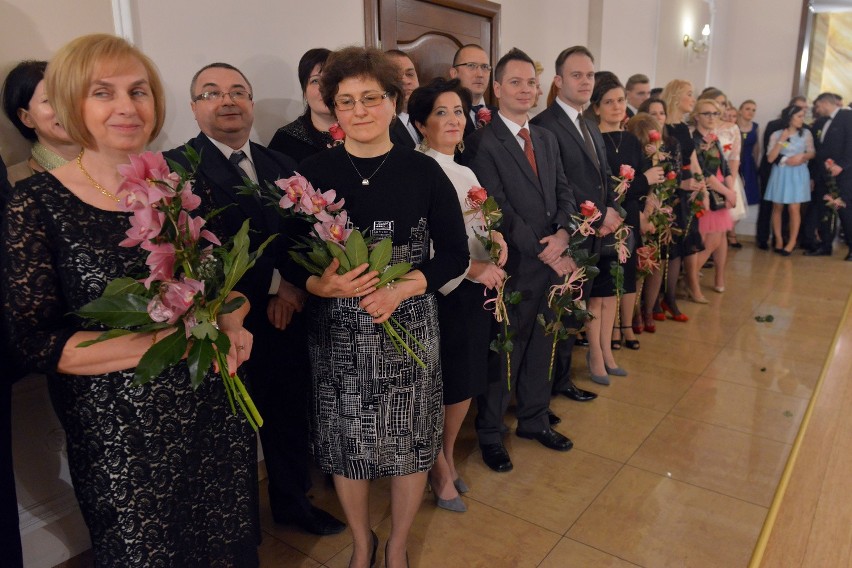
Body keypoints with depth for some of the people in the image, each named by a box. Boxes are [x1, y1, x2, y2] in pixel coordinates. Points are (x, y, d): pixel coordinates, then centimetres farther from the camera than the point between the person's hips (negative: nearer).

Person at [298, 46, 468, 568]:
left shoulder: (424, 171, -1)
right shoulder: (314, 172, -1)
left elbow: (455, 255, 0)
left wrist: (401, 288, -16)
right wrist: (321, 285, -19)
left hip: (409, 329, 0)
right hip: (337, 335, 1)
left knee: (411, 442, 10)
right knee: (346, 444, 12)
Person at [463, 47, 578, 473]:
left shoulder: (546, 139, 13)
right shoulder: (483, 142, -11)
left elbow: (563, 192, 10)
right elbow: (498, 210, -17)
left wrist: (563, 232, -9)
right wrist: (543, 251, -17)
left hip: (551, 262, 7)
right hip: (512, 267, -7)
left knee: (540, 348, 19)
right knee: (502, 354, 6)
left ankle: (534, 419, 37)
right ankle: (490, 433, 25)